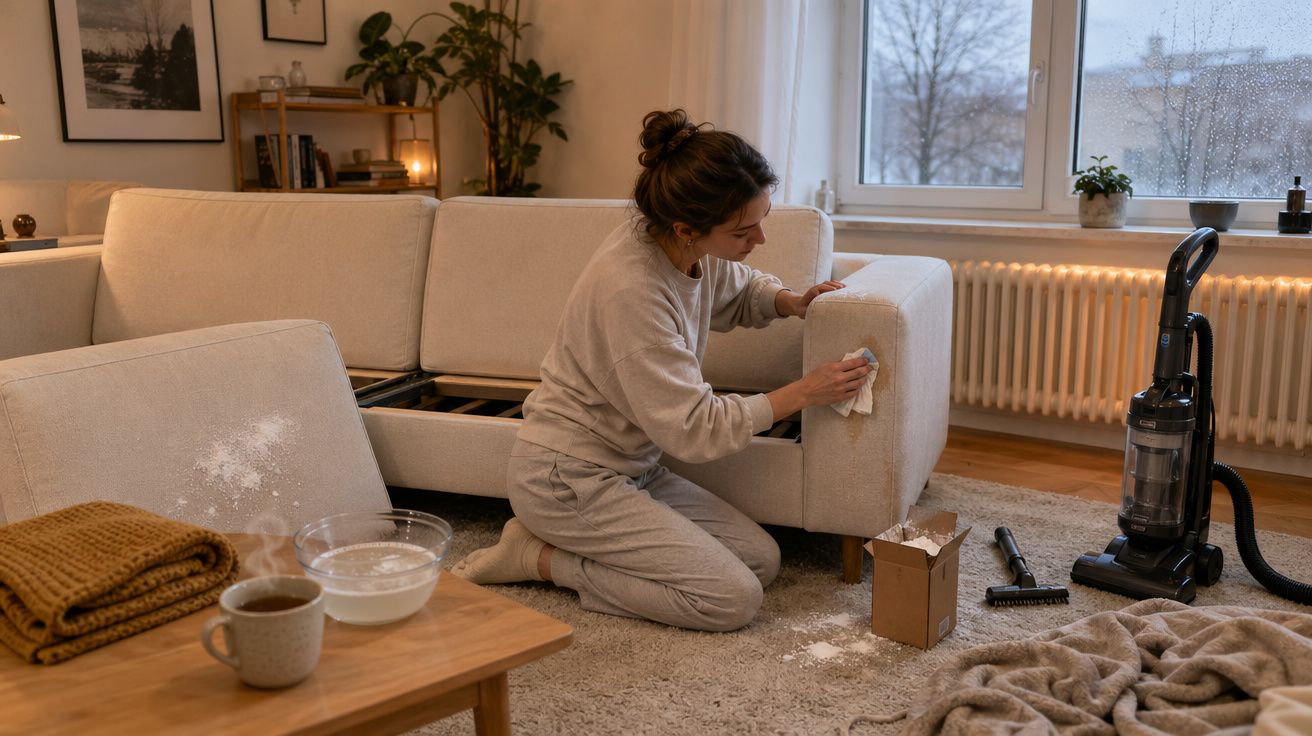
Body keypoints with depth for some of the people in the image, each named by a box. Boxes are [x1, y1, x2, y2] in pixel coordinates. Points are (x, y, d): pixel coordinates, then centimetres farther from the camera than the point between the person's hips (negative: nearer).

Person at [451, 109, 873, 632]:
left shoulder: (697, 250, -5)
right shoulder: (630, 287, -30)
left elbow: (739, 289, 21)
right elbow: (695, 429, -24)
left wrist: (788, 302, -1)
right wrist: (802, 393, -18)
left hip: (631, 467, 9)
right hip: (570, 478, -9)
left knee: (762, 560, 3)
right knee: (735, 599, -14)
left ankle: (556, 537, 9)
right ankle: (540, 556, -3)